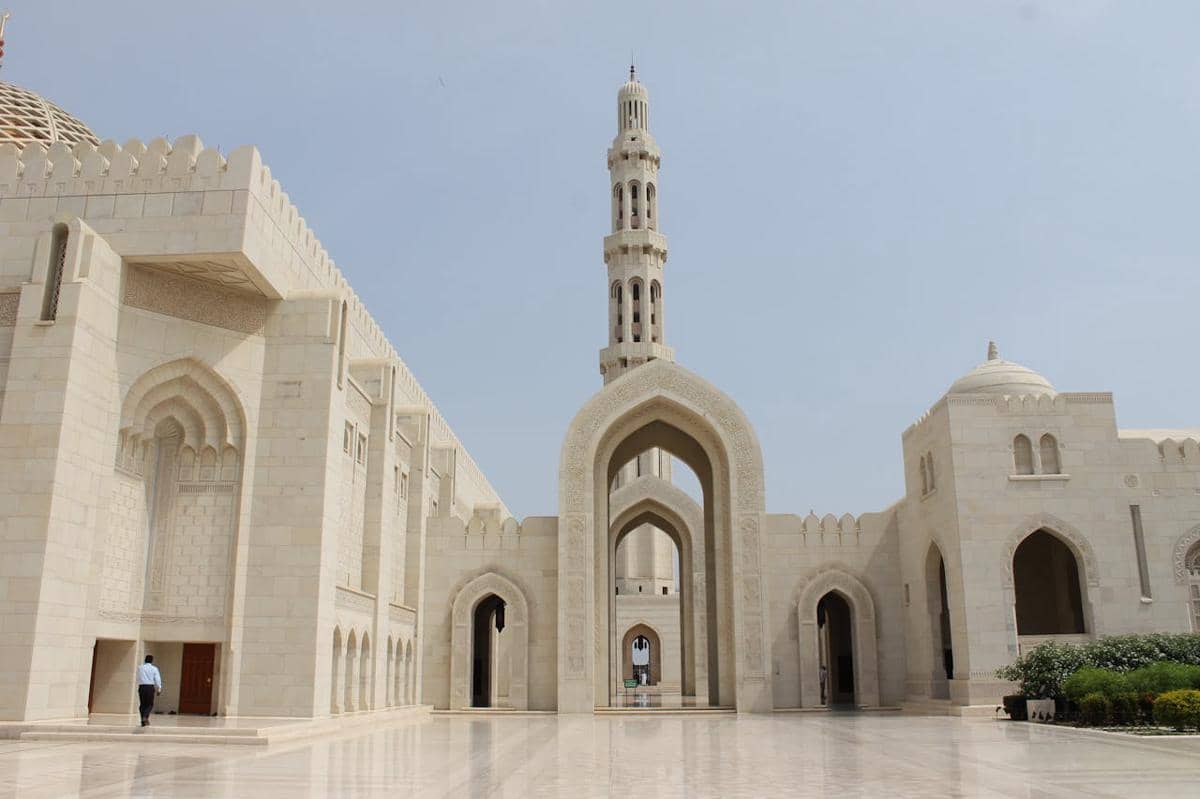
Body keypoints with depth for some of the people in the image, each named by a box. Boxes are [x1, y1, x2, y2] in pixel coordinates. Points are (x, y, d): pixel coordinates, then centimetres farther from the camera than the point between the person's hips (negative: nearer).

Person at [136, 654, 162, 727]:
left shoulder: (140, 668, 6)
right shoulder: (154, 668, 0)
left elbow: (138, 678, 6)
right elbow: (157, 679, -4)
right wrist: (159, 688, -2)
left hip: (142, 686, 2)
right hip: (150, 687, -2)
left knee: (142, 704, 8)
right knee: (150, 704, 7)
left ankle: (143, 721, 5)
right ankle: (145, 717, -16)